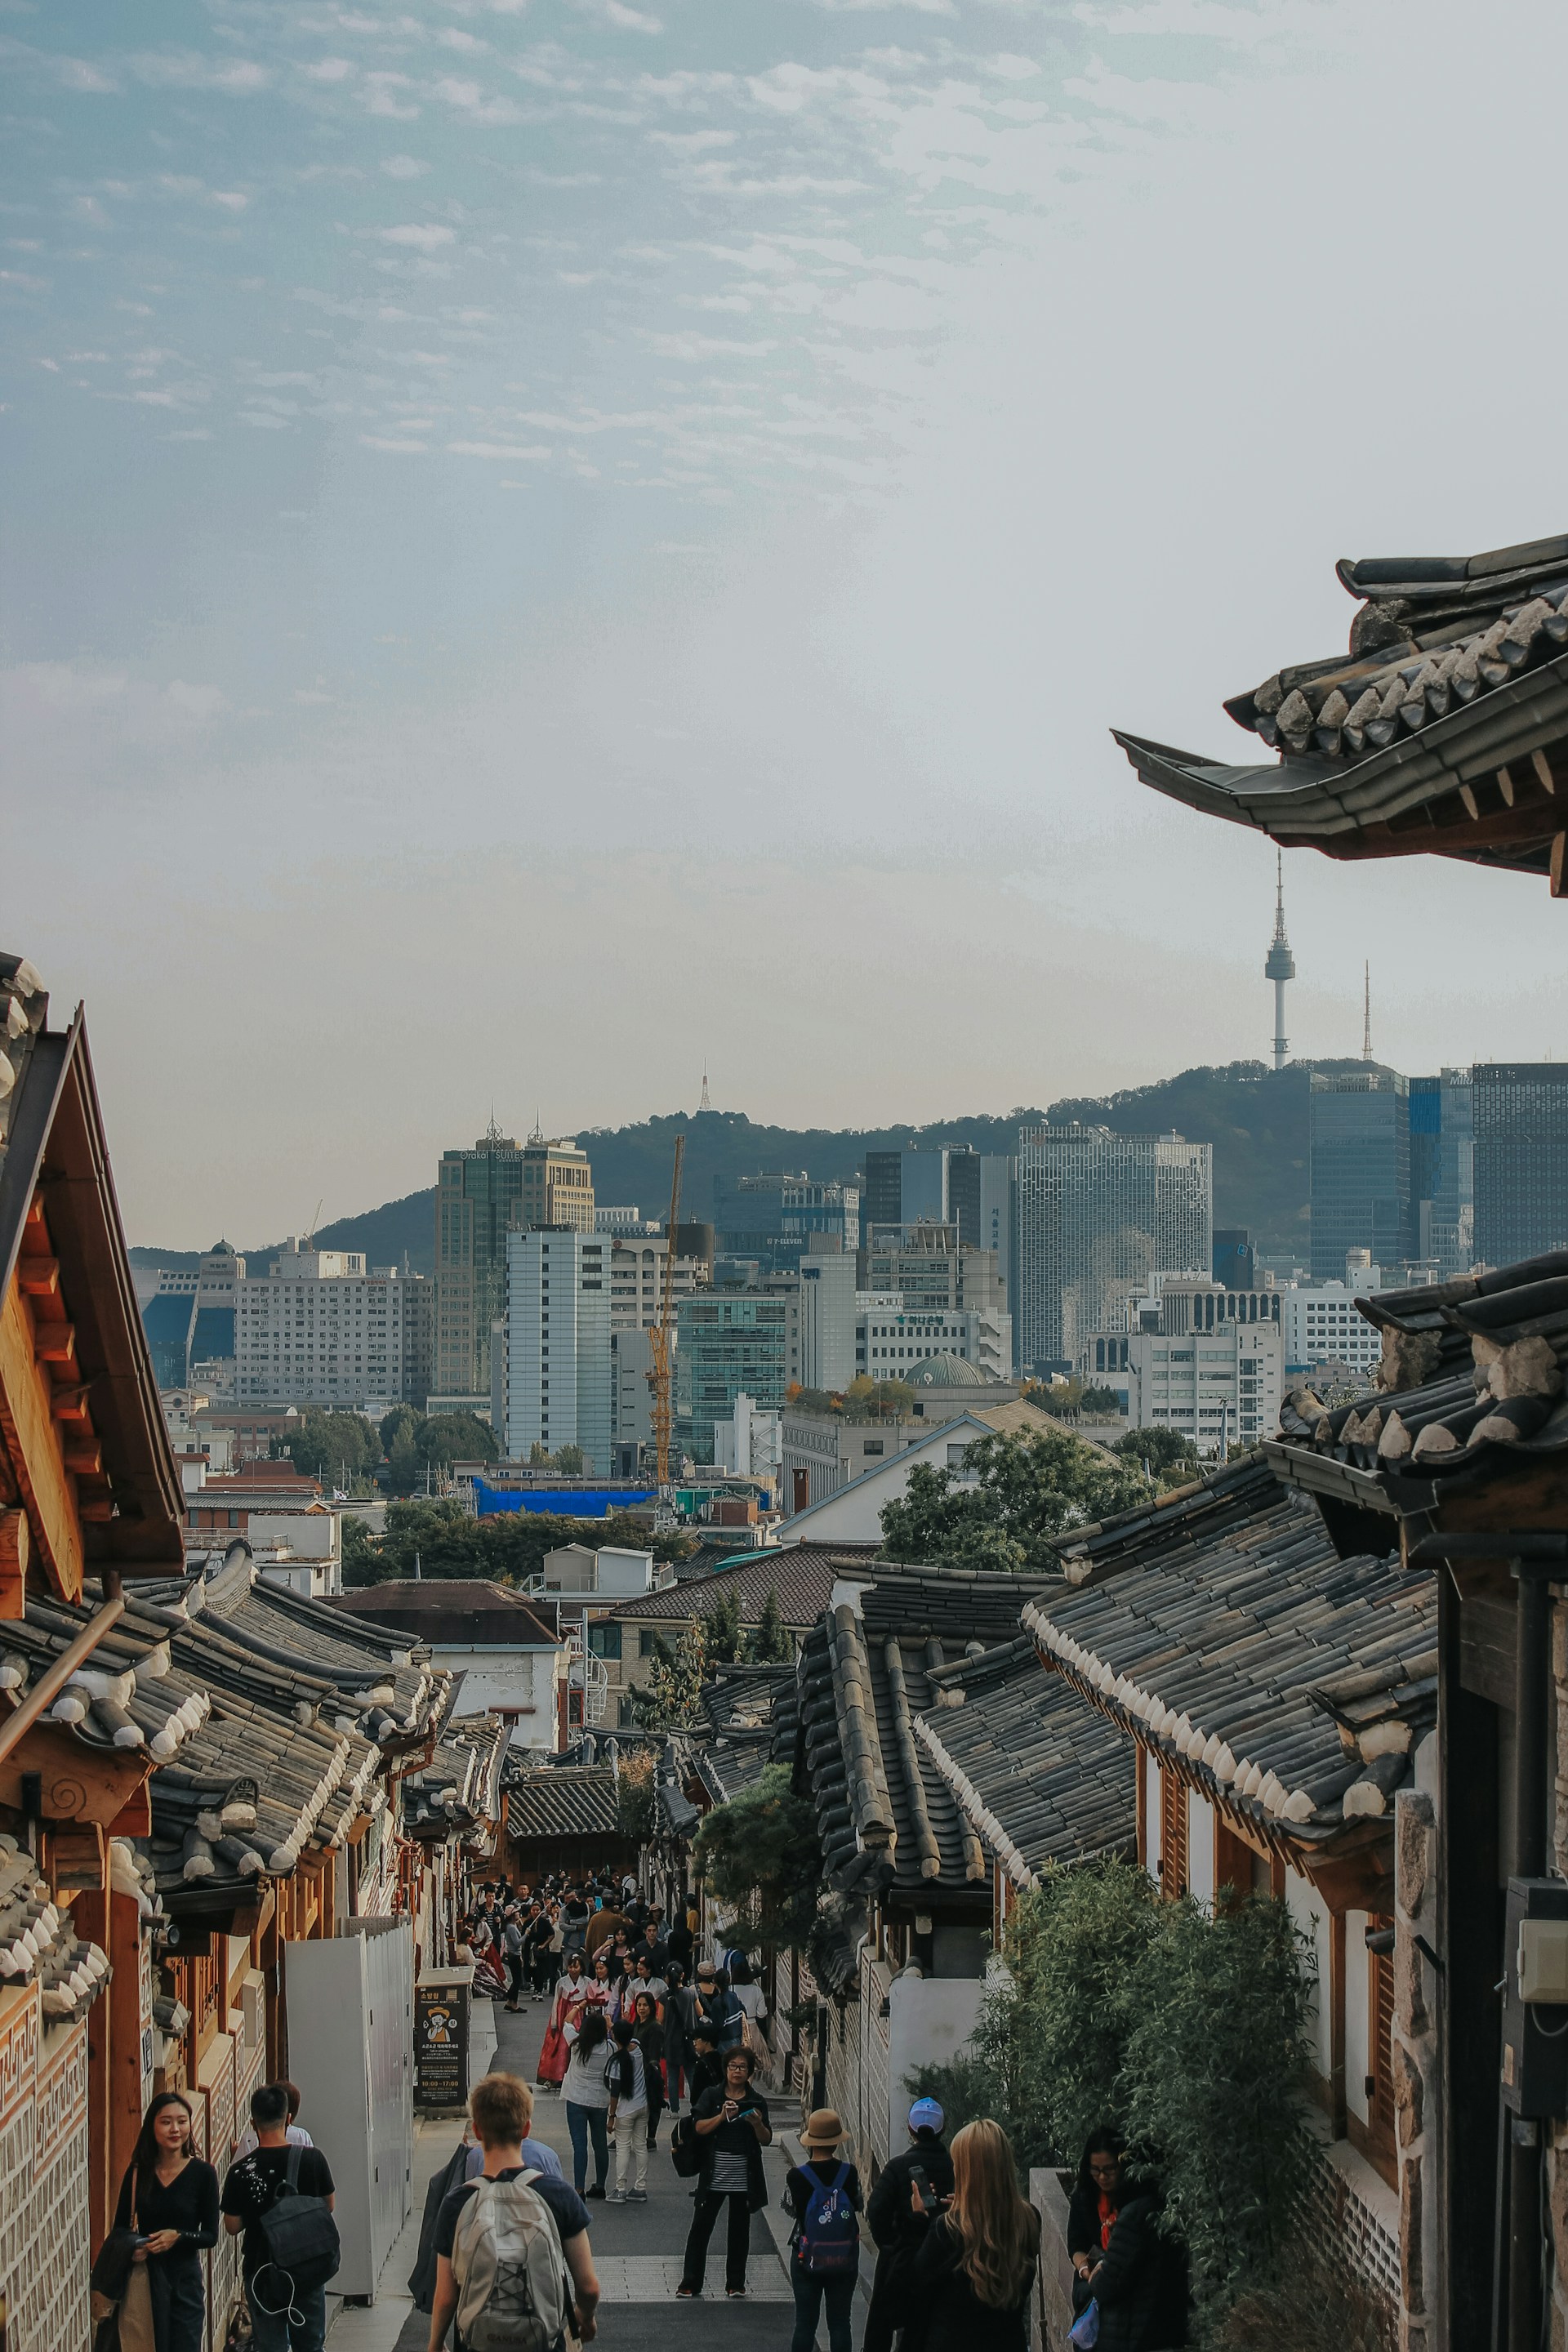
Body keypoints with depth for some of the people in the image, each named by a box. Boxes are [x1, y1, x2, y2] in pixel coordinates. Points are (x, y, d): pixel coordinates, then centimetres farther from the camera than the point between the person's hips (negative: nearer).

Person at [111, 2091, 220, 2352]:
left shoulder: (203, 2173, -5)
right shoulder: (137, 2172, 1)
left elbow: (211, 2235, -3)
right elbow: (120, 2227, 7)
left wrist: (178, 2236, -20)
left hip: (185, 2277, -1)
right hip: (145, 2276, 1)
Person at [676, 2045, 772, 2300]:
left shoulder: (757, 2101, 4)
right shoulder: (711, 2096, 2)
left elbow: (766, 2139, 2)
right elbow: (699, 2128, -9)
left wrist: (757, 2123, -18)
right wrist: (722, 2116, -23)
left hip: (744, 2178, 1)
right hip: (714, 2174, -1)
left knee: (739, 2230, 8)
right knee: (701, 2227, 0)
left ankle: (735, 2283, 19)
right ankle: (690, 2282, 6)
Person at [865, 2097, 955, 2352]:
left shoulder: (897, 2166, -14)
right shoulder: (954, 2167, -8)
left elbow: (877, 2211, -19)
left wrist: (886, 2243, -5)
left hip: (900, 2258, -2)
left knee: (881, 2322, 11)